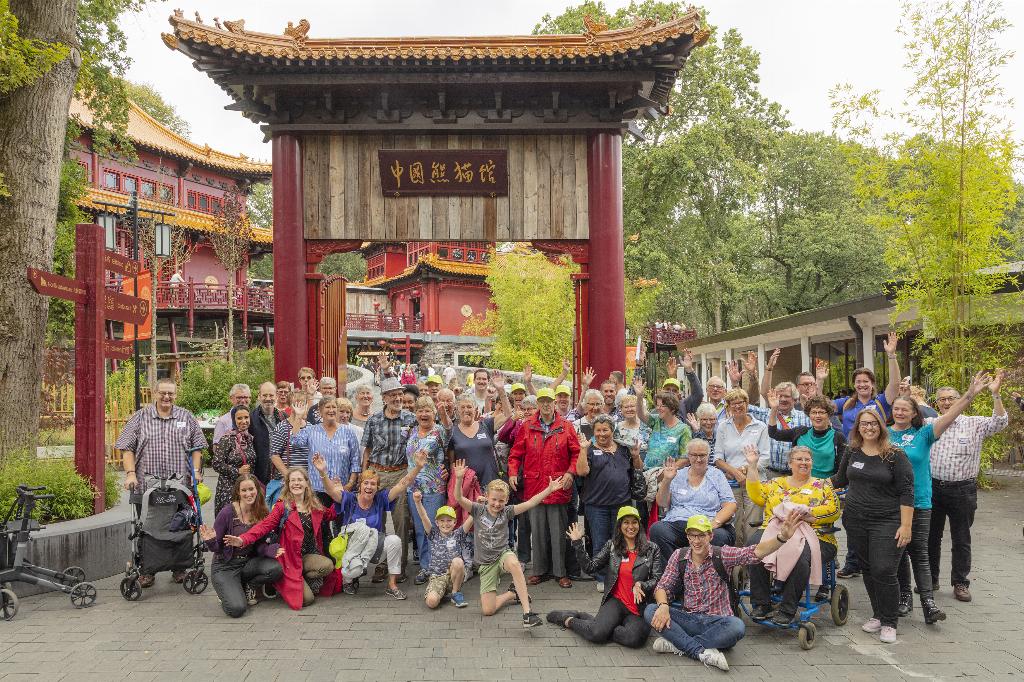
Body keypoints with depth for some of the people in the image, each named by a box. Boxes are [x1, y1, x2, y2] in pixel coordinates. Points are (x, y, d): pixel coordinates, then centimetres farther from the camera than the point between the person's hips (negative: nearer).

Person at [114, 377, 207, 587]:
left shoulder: (187, 417, 11)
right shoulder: (140, 418, 7)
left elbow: (197, 447, 11)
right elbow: (127, 448, 3)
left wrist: (196, 471, 0)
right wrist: (131, 473, -9)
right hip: (146, 485, -1)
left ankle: (179, 569, 18)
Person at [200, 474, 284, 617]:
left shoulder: (262, 514, -3)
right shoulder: (228, 512, -16)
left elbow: (260, 546, 1)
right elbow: (216, 548, -8)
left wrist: (272, 550, -20)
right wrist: (210, 542, -31)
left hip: (249, 563, 4)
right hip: (225, 567, -4)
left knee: (277, 569, -26)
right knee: (237, 609, -25)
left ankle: (247, 586, 5)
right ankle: (227, 591, 12)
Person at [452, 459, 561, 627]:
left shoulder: (506, 511, -3)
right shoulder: (478, 510, -5)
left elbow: (529, 504, -12)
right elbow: (459, 498, -20)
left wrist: (549, 489, -21)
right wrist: (459, 479, -38)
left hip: (503, 554, -1)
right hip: (486, 563, 1)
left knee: (513, 563, -41)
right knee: (487, 610, -8)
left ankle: (527, 612, -37)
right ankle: (514, 594, 22)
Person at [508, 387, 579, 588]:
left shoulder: (565, 427, 2)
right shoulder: (527, 427, 5)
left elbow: (576, 453, 2)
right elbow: (516, 453, 7)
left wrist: (570, 473, -10)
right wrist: (513, 472, -6)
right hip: (534, 487, 1)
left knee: (558, 532, 4)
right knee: (537, 531, 10)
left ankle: (561, 572, 15)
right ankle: (539, 570, 21)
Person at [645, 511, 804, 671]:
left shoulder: (722, 555, -4)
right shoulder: (679, 556, 2)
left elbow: (756, 552, -19)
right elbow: (663, 586, 1)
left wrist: (782, 536, -37)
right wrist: (663, 606, -23)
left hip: (717, 621, -2)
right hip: (688, 619, 2)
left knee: (737, 627, -35)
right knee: (650, 611, -23)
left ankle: (678, 644, -24)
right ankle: (702, 652, -28)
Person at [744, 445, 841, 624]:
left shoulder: (822, 485, 17)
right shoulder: (776, 483, 24)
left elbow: (834, 510, 2)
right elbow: (757, 496, 8)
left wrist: (808, 512, -10)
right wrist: (752, 466, 5)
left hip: (810, 535, -2)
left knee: (801, 556, -37)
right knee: (754, 548, -30)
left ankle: (787, 610, -23)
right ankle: (761, 604, -17)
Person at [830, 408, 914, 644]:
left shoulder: (895, 455, -7)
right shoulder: (852, 452, 6)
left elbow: (906, 492, -8)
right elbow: (840, 480, 21)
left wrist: (906, 525, -13)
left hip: (887, 522, -4)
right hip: (855, 521, 4)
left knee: (884, 571, -9)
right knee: (867, 570, 11)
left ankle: (889, 623, 7)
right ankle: (877, 615, 27)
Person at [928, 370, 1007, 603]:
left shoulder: (974, 424, 0)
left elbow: (1000, 422, -12)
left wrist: (995, 394, -23)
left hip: (962, 491, -2)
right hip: (932, 487, 3)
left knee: (961, 539, 7)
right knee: (930, 536, 11)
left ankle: (960, 583, 19)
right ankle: (930, 579, 23)